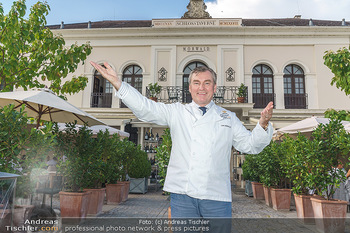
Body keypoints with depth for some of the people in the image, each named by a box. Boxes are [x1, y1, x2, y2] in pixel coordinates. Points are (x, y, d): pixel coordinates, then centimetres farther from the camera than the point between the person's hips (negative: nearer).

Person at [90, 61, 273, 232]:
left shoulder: (228, 117, 13)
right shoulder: (176, 112, 9)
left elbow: (250, 145, 13)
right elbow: (145, 108, 0)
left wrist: (263, 125, -6)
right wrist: (118, 84, -10)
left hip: (217, 197, 1)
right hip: (182, 196, 0)